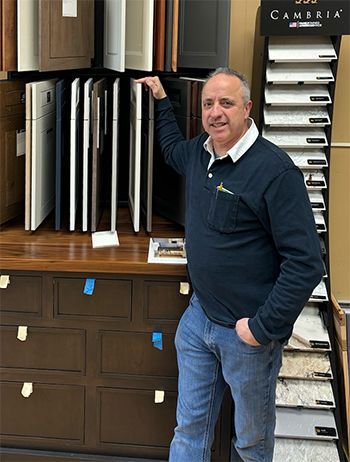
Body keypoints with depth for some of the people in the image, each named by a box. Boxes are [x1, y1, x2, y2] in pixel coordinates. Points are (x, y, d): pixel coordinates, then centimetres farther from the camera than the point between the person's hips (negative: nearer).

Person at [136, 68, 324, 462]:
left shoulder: (275, 170, -22)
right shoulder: (199, 152, 2)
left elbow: (306, 262, -23)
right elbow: (171, 148, 31)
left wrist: (264, 327, -21)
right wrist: (161, 100, 26)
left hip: (249, 330, -6)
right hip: (199, 316, 7)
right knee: (189, 428, 17)